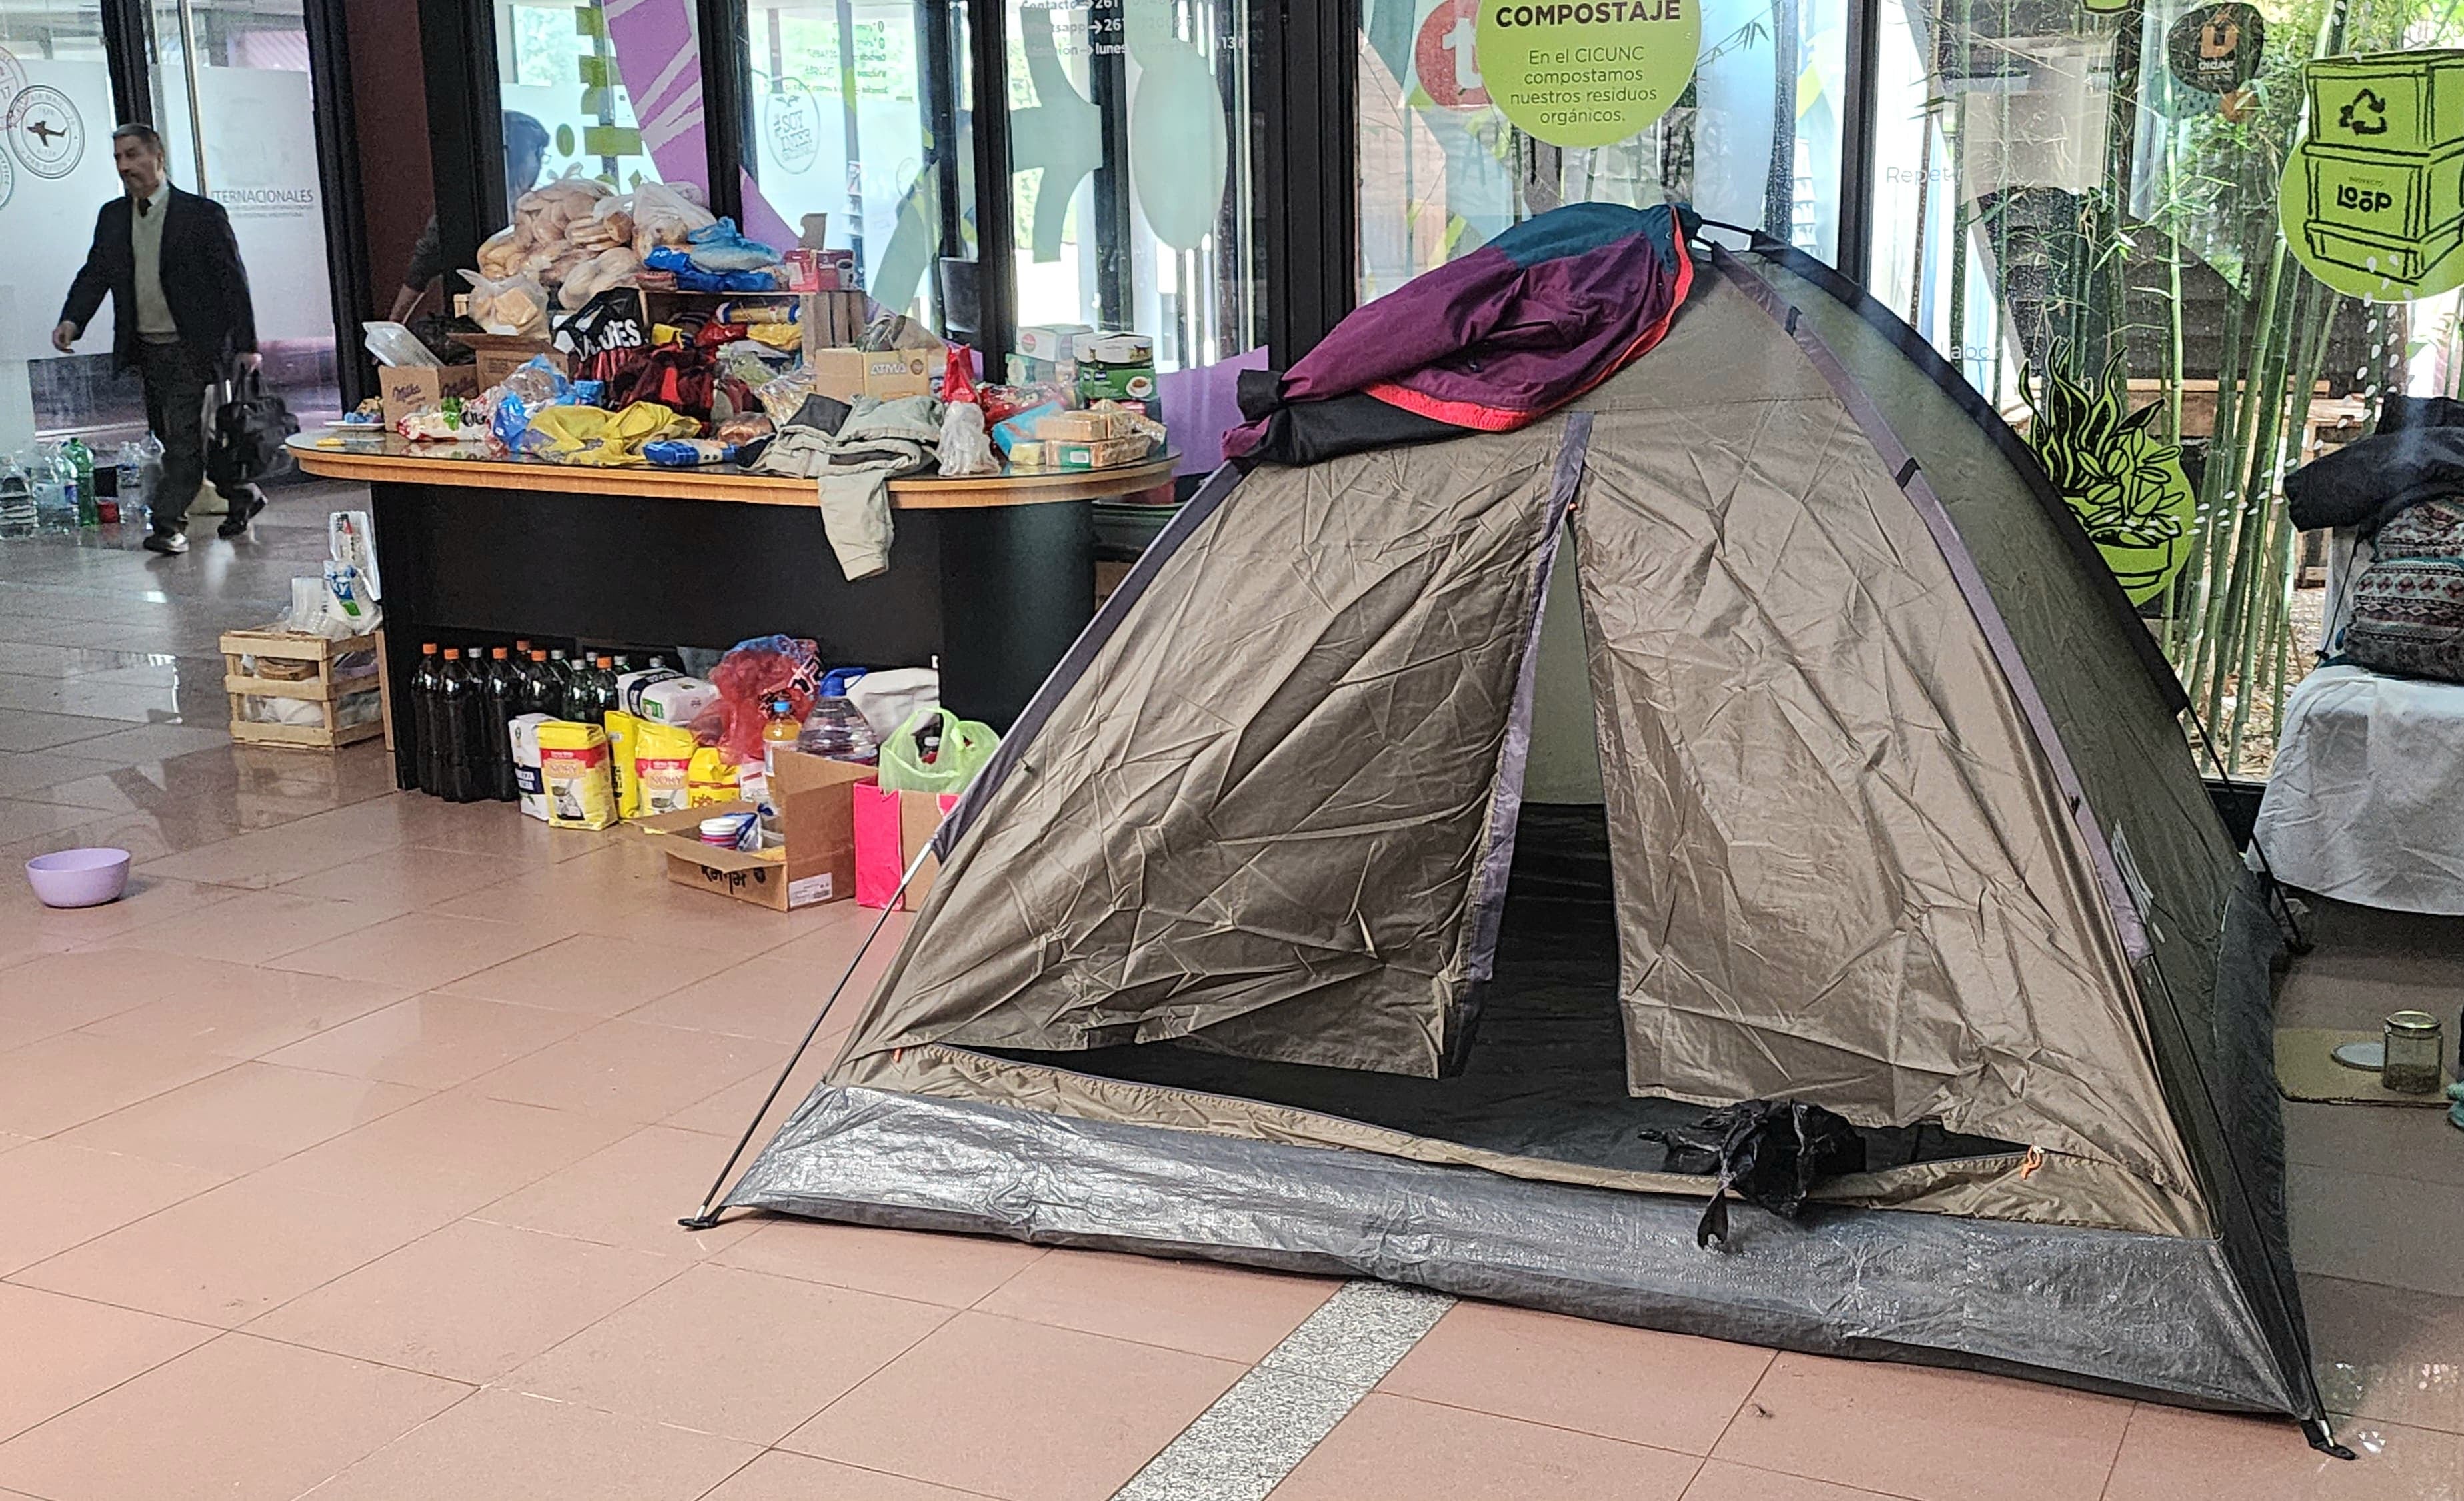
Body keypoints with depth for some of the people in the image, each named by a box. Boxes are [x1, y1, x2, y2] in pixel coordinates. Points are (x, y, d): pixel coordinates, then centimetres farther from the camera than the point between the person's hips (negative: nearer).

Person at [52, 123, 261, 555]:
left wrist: (246, 344, -10)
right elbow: (95, 273, 7)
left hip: (191, 348, -7)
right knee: (170, 434, 14)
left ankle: (170, 523, -7)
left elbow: (233, 282, -6)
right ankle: (242, 495, 29)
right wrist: (72, 320, -11)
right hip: (146, 349, 7)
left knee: (183, 435, -11)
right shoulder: (111, 216, 10)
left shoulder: (202, 214, -6)